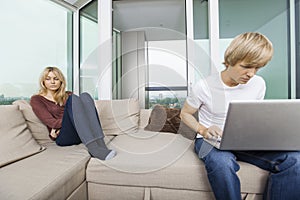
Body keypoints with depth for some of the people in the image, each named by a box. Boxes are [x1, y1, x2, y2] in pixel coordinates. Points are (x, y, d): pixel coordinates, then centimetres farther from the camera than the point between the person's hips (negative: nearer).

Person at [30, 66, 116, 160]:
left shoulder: (68, 95, 25)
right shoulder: (36, 99, 14)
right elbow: (50, 122, -3)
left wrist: (59, 126, -6)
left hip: (81, 134, 4)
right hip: (63, 137, -3)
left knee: (85, 95, -19)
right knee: (73, 98, -24)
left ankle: (100, 144, -35)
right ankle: (93, 148, -42)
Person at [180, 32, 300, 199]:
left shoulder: (258, 84, 0)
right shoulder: (204, 86, -14)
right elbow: (185, 113, -1)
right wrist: (202, 130, -19)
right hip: (211, 140, -4)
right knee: (222, 164, -38)